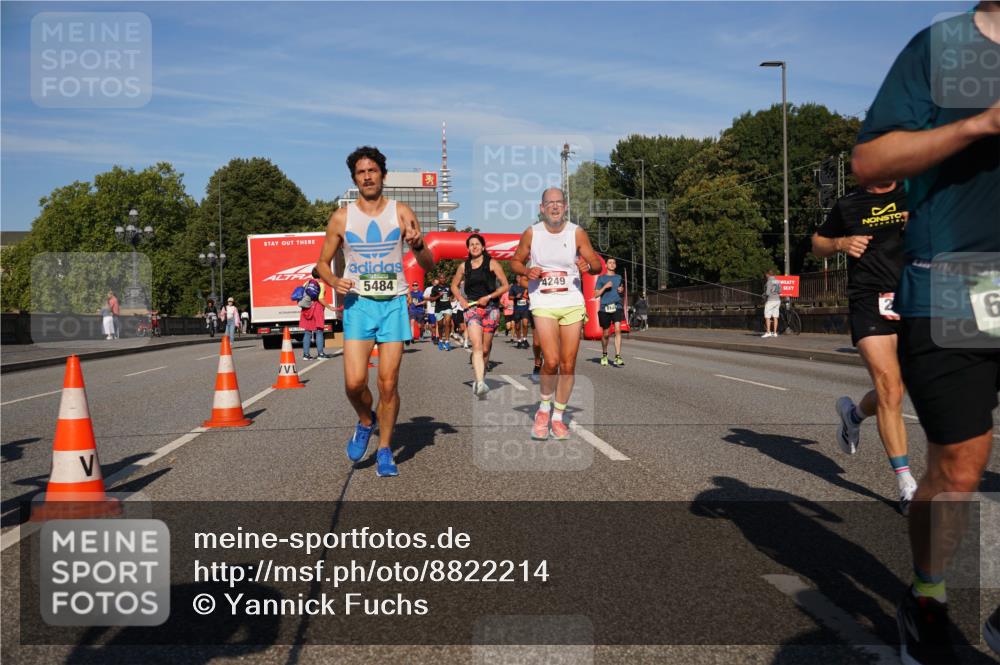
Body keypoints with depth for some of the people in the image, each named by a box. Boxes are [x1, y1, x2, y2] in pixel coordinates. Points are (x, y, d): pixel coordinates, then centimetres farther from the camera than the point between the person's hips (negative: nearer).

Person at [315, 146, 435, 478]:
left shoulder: (401, 213, 3)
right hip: (358, 303, 0)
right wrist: (334, 281, -10)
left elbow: (428, 266, 5)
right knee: (354, 382, -11)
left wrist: (418, 246, -18)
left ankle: (385, 451, 15)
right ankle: (365, 422, 21)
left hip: (393, 303, 0)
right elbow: (323, 262, 12)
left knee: (388, 384, -1)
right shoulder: (341, 217, 4)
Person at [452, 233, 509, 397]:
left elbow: (505, 286, 0)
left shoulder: (492, 263, 1)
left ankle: (478, 378, 26)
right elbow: (454, 285, 24)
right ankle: (480, 383, -28)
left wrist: (488, 297, -10)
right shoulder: (464, 266, 9)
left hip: (490, 308, -1)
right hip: (472, 308, 1)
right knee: (477, 346, -17)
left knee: (485, 349, 6)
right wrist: (461, 300, 7)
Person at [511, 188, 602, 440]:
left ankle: (558, 416, 19)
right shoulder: (532, 233, 0)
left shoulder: (577, 233, 0)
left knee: (568, 364, 3)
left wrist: (588, 266, -20)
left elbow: (597, 265, 4)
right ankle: (544, 408, 11)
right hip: (543, 304, -2)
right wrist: (526, 271, -10)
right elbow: (515, 262, 12)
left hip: (572, 303, 2)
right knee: (551, 361, -15)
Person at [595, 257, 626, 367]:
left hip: (617, 307, 1)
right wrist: (605, 286, -12)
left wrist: (622, 290, 2)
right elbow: (596, 295, 2)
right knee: (606, 334, 8)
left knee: (618, 330, -16)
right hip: (604, 308, -1)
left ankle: (617, 357, -18)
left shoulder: (619, 277, 14)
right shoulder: (601, 278, 6)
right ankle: (604, 354, 32)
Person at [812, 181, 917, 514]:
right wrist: (841, 243, -2)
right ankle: (906, 484, -5)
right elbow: (817, 243, 19)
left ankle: (853, 413, 41)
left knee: (891, 393, 5)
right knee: (890, 391, -13)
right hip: (869, 300, -2)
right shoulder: (848, 206, 7)